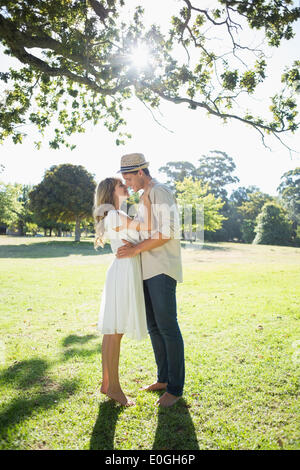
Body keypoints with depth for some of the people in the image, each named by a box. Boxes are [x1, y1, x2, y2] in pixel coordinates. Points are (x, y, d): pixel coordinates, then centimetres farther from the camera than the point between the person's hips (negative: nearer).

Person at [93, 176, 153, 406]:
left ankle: (107, 383, 23)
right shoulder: (114, 215, -12)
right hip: (123, 272, -10)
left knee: (113, 332, 13)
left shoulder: (117, 215, 20)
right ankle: (114, 387, 10)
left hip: (126, 273, 10)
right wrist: (146, 199, -7)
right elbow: (148, 226, -18)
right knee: (115, 332, -2)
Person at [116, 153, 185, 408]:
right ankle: (163, 378, 26)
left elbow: (166, 233, -19)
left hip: (162, 271, -10)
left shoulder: (161, 193, -10)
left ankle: (175, 388, 7)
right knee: (153, 326, 13)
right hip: (147, 271, 10)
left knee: (167, 326, -5)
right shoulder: (144, 198, 20)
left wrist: (135, 250, -18)